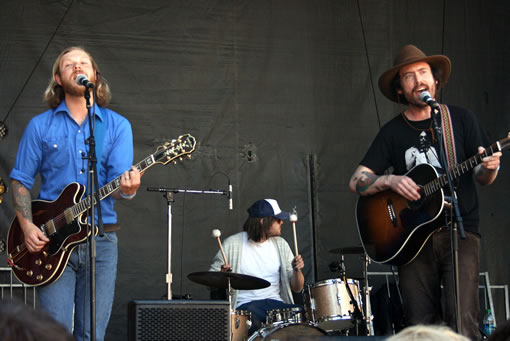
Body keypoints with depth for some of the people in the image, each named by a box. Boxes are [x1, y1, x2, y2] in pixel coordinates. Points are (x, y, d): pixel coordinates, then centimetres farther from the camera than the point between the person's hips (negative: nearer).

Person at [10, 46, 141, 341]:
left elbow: (119, 181, -4)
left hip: (101, 240, 1)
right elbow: (20, 180, 8)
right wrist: (27, 226, -6)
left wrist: (127, 187, -28)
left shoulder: (117, 125, 6)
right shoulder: (40, 126, 6)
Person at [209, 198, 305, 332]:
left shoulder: (280, 244, 11)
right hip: (245, 304, -4)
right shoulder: (232, 244, -2)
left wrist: (297, 271, -9)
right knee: (254, 322, -39)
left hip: (275, 302, 4)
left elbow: (296, 288, 12)